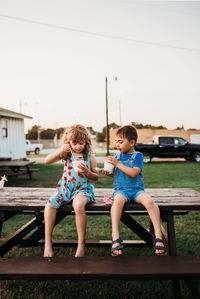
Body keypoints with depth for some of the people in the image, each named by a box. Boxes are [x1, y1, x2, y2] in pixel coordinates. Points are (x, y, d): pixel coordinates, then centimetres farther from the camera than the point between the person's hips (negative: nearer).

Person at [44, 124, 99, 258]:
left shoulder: (89, 156, 5)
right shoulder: (67, 154, 6)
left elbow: (96, 177, 8)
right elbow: (47, 161, -4)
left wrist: (87, 171, -12)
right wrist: (60, 151, -16)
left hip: (83, 188, -2)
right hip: (65, 187, 3)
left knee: (78, 206, -35)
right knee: (50, 205, -24)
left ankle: (81, 245, -20)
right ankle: (48, 243, -11)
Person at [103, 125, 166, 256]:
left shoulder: (137, 155, 1)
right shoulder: (117, 156, 13)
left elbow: (134, 173, -14)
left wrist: (117, 164, -14)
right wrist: (108, 173, 0)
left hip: (136, 189, -1)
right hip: (121, 189, 2)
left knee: (149, 201, -31)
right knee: (118, 201, -34)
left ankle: (158, 235, -19)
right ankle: (115, 237, -36)